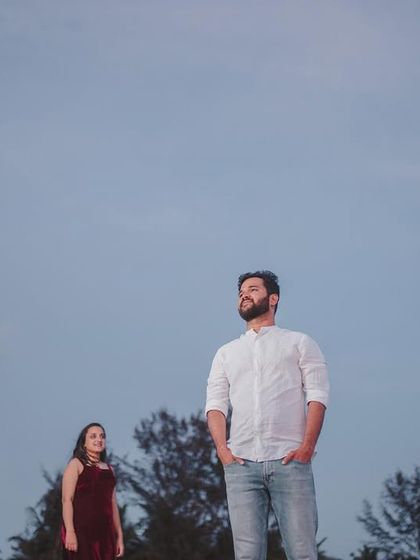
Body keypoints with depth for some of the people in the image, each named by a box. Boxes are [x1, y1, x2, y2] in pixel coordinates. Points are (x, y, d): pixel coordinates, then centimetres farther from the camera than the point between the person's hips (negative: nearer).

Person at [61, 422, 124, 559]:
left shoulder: (109, 469, 20)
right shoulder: (76, 464, 2)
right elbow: (67, 499, -7)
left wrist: (119, 536, 14)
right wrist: (69, 531, -18)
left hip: (104, 531, 6)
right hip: (81, 528, -6)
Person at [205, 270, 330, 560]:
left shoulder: (299, 343, 14)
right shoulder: (226, 353, 23)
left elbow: (317, 395, 3)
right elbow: (215, 404, 13)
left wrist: (307, 447, -11)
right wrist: (222, 448, -4)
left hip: (289, 461, -3)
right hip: (241, 464, 3)